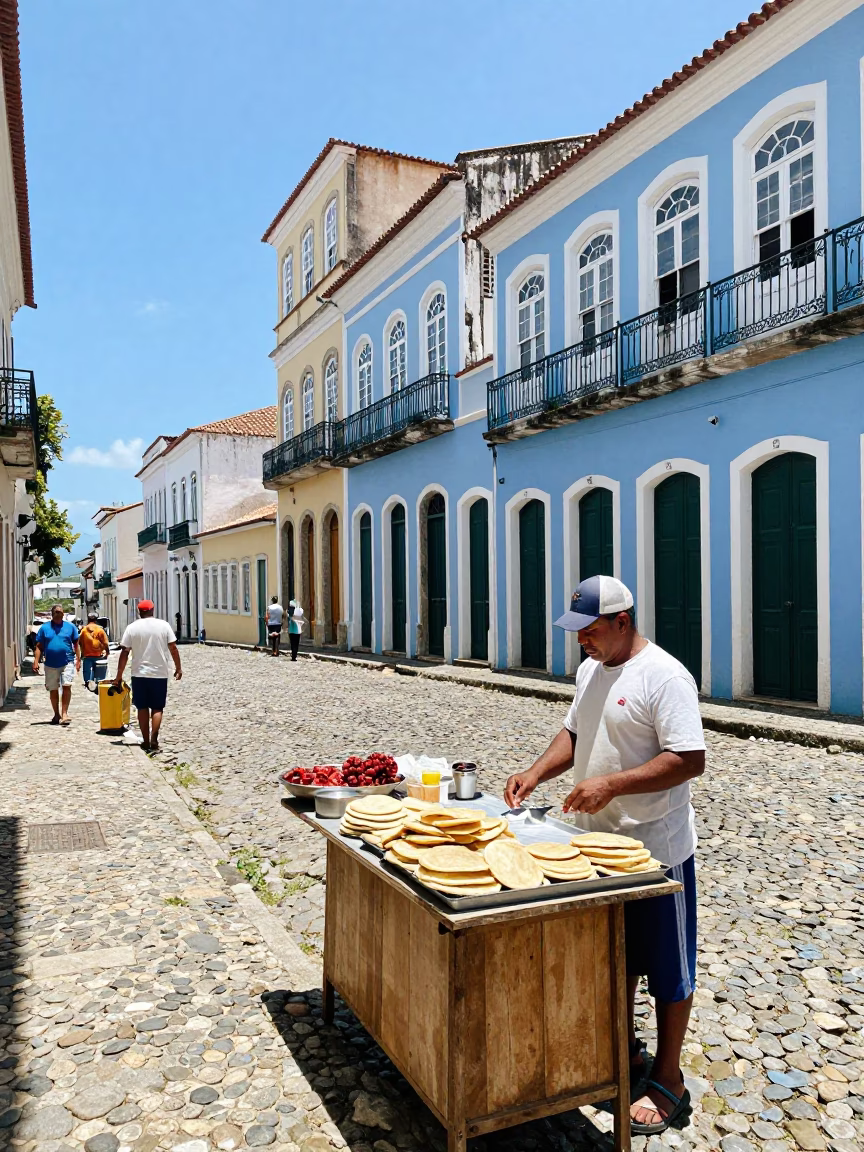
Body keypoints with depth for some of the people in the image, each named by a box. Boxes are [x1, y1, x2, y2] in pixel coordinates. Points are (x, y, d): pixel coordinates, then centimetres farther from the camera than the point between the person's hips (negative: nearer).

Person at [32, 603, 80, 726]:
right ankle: (57, 714, 24)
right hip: (50, 664, 2)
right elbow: (39, 646, 5)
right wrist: (36, 661, -4)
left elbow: (76, 644, 8)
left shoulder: (70, 627, 4)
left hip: (67, 662, -2)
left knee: (66, 686, -14)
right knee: (53, 690, 11)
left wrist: (78, 660, 2)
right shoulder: (44, 627, 5)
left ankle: (64, 713, -9)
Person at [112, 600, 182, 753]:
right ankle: (154, 741, -3)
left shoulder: (132, 627, -1)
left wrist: (119, 676, 3)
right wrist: (178, 668, 8)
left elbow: (124, 653, -3)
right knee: (157, 708, 6)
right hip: (160, 673, 0)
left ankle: (146, 742, 12)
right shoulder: (163, 625, -2)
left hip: (139, 674, 1)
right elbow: (173, 648, -2)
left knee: (142, 708, 10)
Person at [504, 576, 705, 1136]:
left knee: (667, 968, 9)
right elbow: (574, 731, 16)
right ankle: (624, 1051, 42)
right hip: (599, 840, 9)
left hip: (655, 848, -8)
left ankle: (668, 1080, 26)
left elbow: (691, 759, -26)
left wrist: (610, 784, -30)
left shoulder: (664, 676, -21)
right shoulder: (591, 670, 6)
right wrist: (536, 773, 0)